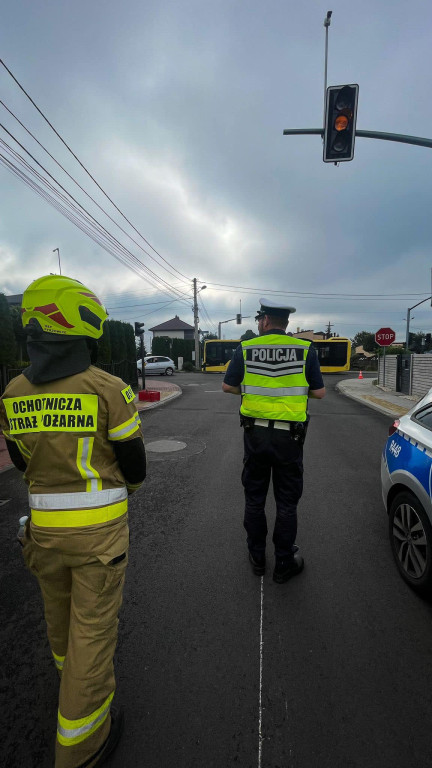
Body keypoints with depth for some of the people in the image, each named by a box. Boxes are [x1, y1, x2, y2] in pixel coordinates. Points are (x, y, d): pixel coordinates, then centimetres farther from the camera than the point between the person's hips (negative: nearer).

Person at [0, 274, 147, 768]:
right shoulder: (108, 389, -20)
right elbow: (134, 464, -12)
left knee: (60, 610, 30)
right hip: (99, 529, -5)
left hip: (45, 525, 6)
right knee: (92, 626, 13)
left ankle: (73, 677, 58)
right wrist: (125, 487, 12)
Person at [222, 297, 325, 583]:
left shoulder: (245, 348, -4)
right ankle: (284, 564, 26)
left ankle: (257, 558, 32)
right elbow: (319, 392, -1)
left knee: (254, 498, 17)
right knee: (287, 502, 13)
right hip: (289, 436, -1)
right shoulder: (305, 349, -5)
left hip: (255, 433, 1)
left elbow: (228, 386, 2)